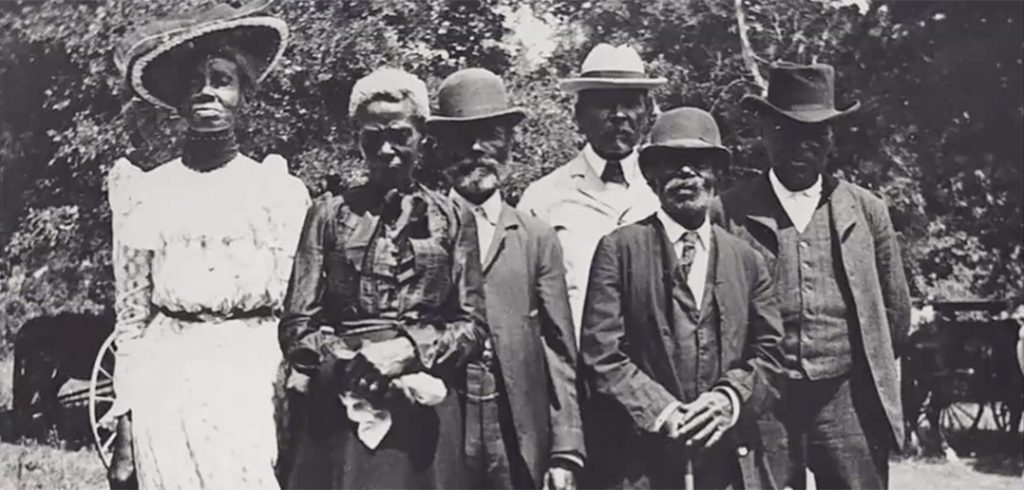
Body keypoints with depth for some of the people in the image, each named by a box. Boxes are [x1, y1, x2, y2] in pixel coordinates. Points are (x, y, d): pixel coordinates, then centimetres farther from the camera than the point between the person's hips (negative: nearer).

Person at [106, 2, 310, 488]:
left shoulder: (282, 191, 5)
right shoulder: (143, 192, 6)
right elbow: (131, 317, 8)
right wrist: (125, 430, 3)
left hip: (256, 382, 0)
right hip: (167, 385, 1)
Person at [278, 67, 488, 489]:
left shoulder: (452, 219, 7)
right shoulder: (329, 214, 7)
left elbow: (472, 326, 4)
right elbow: (297, 326, 3)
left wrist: (410, 349, -13)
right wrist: (357, 362, -13)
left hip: (424, 413, 0)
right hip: (340, 410, 0)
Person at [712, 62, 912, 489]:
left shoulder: (866, 210, 8)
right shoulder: (730, 213, 0)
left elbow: (896, 310, 15)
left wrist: (868, 371, 14)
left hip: (849, 400, 2)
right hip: (762, 401, -2)